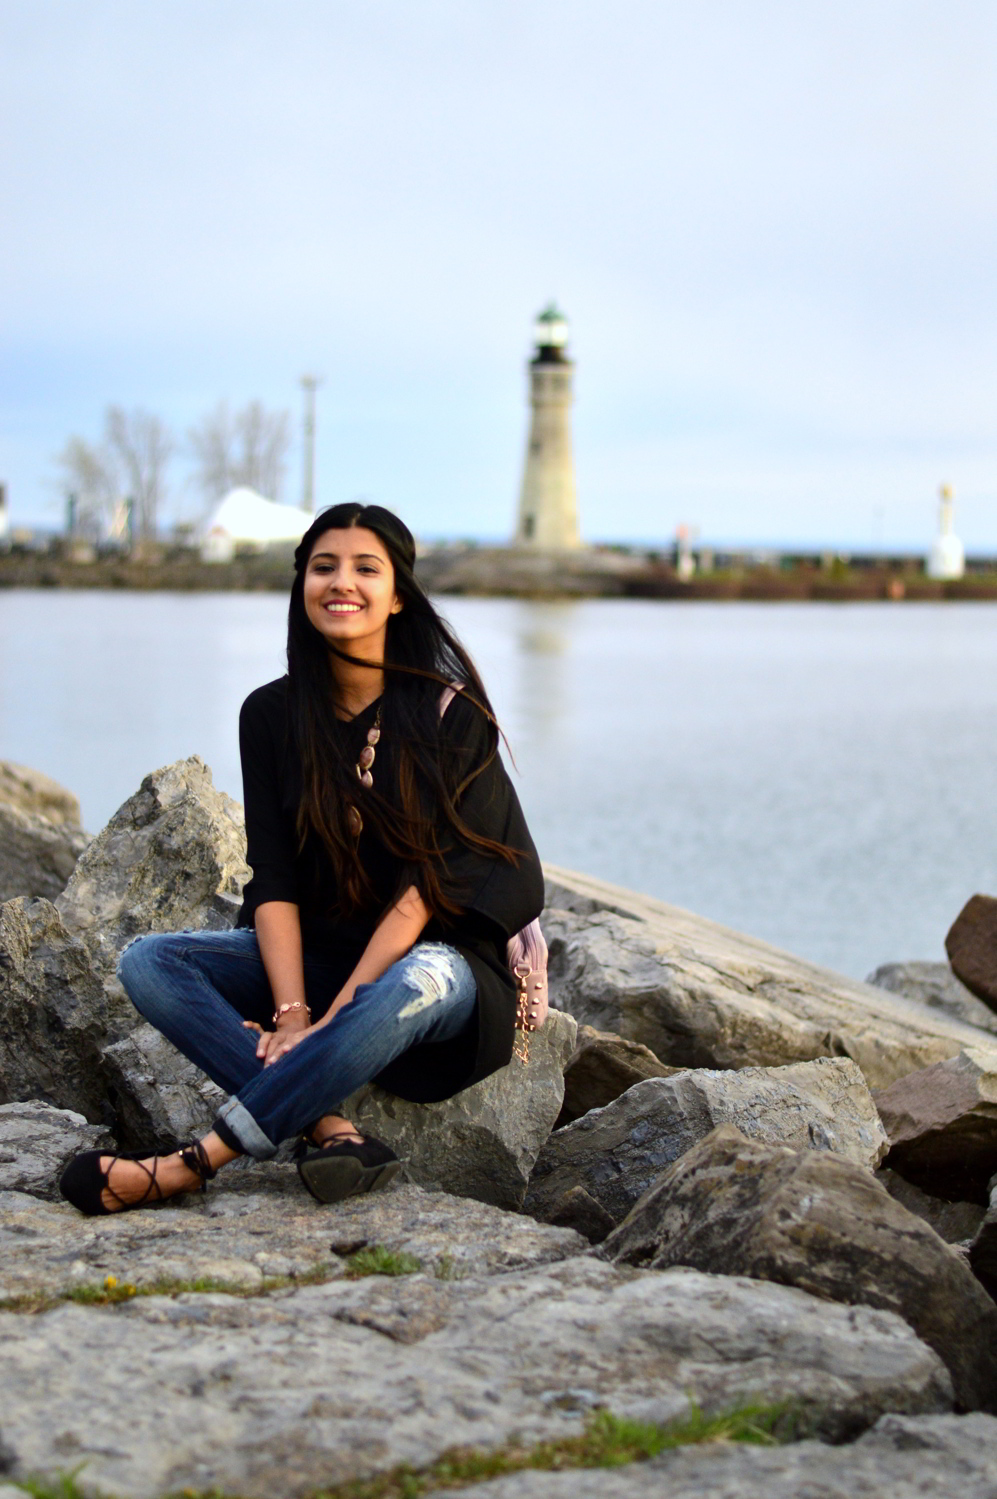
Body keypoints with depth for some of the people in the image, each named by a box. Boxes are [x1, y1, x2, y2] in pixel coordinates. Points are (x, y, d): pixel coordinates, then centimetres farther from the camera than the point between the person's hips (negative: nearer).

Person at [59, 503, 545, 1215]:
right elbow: (273, 879, -4)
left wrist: (335, 1015, -24)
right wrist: (290, 1014, -20)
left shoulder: (449, 711, -10)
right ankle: (332, 1131, -34)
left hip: (433, 950, -4)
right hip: (314, 954, 5)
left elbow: (430, 879, -15)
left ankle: (193, 1164, -38)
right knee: (149, 962, -18)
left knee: (416, 987, -40)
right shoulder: (273, 716, 2)